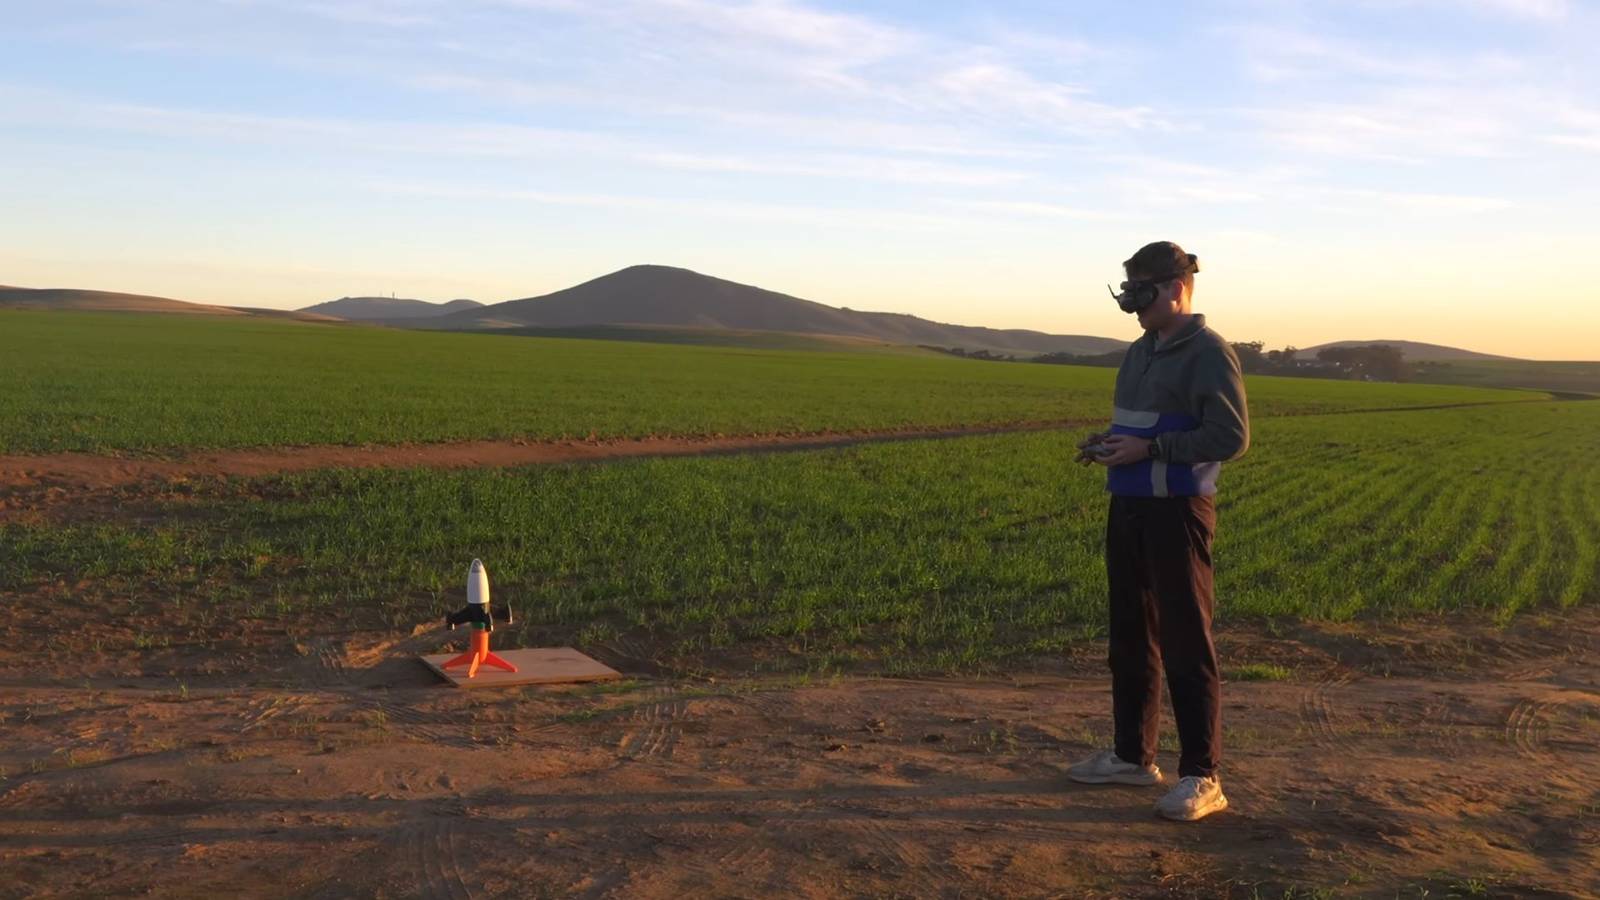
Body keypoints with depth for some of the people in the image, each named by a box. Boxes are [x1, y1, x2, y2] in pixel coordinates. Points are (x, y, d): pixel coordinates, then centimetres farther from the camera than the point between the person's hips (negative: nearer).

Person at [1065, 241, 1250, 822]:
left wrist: (1148, 449, -20)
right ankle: (1133, 756, 26)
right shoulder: (1140, 353, 16)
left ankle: (1201, 778, 3)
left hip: (1178, 513, -9)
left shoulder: (1209, 353, -10)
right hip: (1128, 508, 9)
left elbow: (1231, 437, -17)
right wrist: (1106, 442, 6)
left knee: (1186, 644, -5)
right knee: (1131, 638, 14)